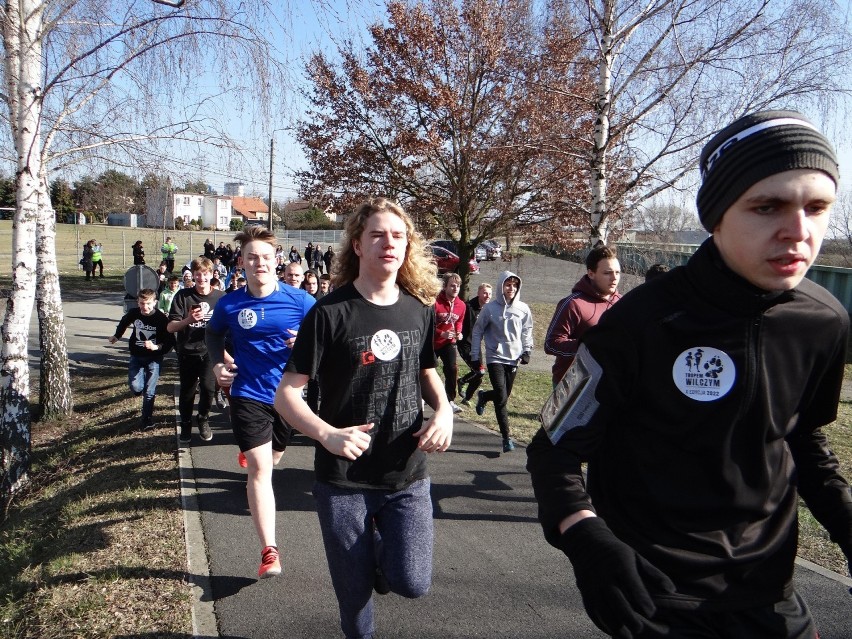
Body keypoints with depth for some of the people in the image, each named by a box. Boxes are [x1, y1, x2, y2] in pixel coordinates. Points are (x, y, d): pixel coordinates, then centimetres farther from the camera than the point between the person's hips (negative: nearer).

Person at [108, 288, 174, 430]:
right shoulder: (133, 313, -9)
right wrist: (116, 336, 31)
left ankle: (146, 419, 19)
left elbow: (170, 342, -16)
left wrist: (156, 347, -33)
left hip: (154, 358, -3)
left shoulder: (161, 319, -20)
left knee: (149, 391, 0)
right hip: (136, 356, 3)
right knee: (136, 388, -13)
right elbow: (124, 322, 17)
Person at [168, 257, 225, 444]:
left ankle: (203, 419, 13)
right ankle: (186, 425, 33)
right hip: (187, 351, 1)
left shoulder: (220, 297, -2)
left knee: (208, 386, -16)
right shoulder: (183, 296, -4)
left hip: (210, 351, 0)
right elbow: (171, 327, -6)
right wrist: (188, 320, -24)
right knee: (187, 391, 8)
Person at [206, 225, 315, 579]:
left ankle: (248, 452, 63)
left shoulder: (299, 301, -10)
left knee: (272, 457, 24)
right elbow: (213, 333, 16)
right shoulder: (229, 305, -5)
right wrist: (218, 362, -1)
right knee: (259, 468, -10)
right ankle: (269, 552, -8)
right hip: (248, 395, -1)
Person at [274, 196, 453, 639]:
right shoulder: (330, 313, -13)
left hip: (408, 475, 3)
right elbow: (286, 393, -12)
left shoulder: (419, 310, 0)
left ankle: (381, 552, 28)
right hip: (344, 478, -2)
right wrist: (327, 434, -28)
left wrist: (444, 410, -4)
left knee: (411, 583, -6)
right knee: (356, 591, 11)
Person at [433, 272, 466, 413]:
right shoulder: (436, 302, -20)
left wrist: (458, 332, -5)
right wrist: (441, 333, -27)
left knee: (452, 369, -11)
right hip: (432, 342, -3)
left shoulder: (461, 305, -3)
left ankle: (450, 400, -3)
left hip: (449, 343, 3)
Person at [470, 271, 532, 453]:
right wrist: (475, 356, 0)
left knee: (504, 396, 13)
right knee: (501, 398, -12)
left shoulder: (523, 309, 1)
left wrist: (526, 350, 2)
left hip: (514, 359, 4)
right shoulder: (490, 308, -6)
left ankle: (483, 396, 45)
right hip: (495, 358, -4)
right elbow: (477, 331, 1)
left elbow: (527, 331, 14)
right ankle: (507, 437, -6)